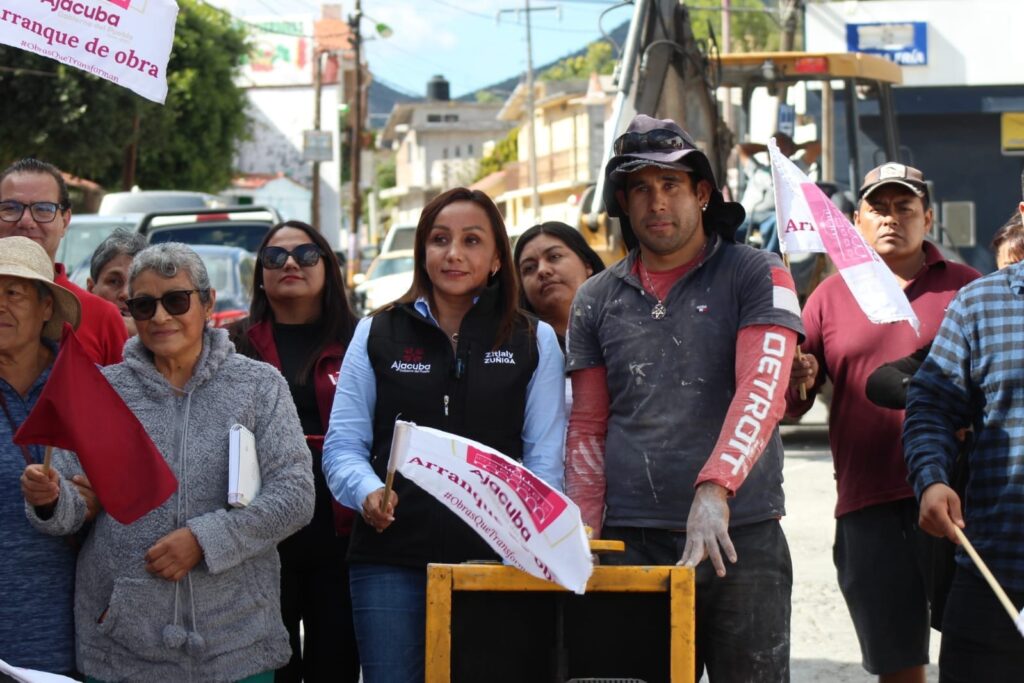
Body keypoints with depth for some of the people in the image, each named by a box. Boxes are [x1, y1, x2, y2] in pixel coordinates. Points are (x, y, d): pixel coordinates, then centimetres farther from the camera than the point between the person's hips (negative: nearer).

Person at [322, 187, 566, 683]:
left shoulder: (534, 341, 10)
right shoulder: (377, 335, 10)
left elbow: (545, 456, 4)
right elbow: (343, 445, 8)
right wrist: (368, 492, -14)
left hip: (494, 557, 0)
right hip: (391, 556, 0)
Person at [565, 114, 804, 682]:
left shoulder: (755, 276, 2)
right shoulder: (597, 300, 13)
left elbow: (761, 393, -12)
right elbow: (587, 430, 14)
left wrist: (714, 489, -27)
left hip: (741, 537, -2)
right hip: (632, 543, 3)